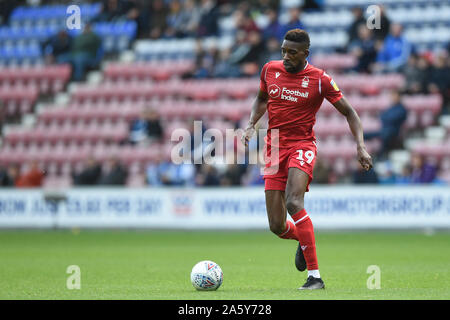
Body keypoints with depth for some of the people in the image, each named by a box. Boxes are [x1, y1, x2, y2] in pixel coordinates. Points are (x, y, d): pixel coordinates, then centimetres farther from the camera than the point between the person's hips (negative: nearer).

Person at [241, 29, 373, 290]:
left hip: (303, 146, -4)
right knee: (277, 227, -2)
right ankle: (303, 240, 38)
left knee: (294, 203, -30)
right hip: (275, 149, 4)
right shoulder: (270, 70, 5)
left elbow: (349, 112, 1)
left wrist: (361, 146, -11)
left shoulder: (320, 79, -6)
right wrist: (251, 125, 8)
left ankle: (315, 276, -26)